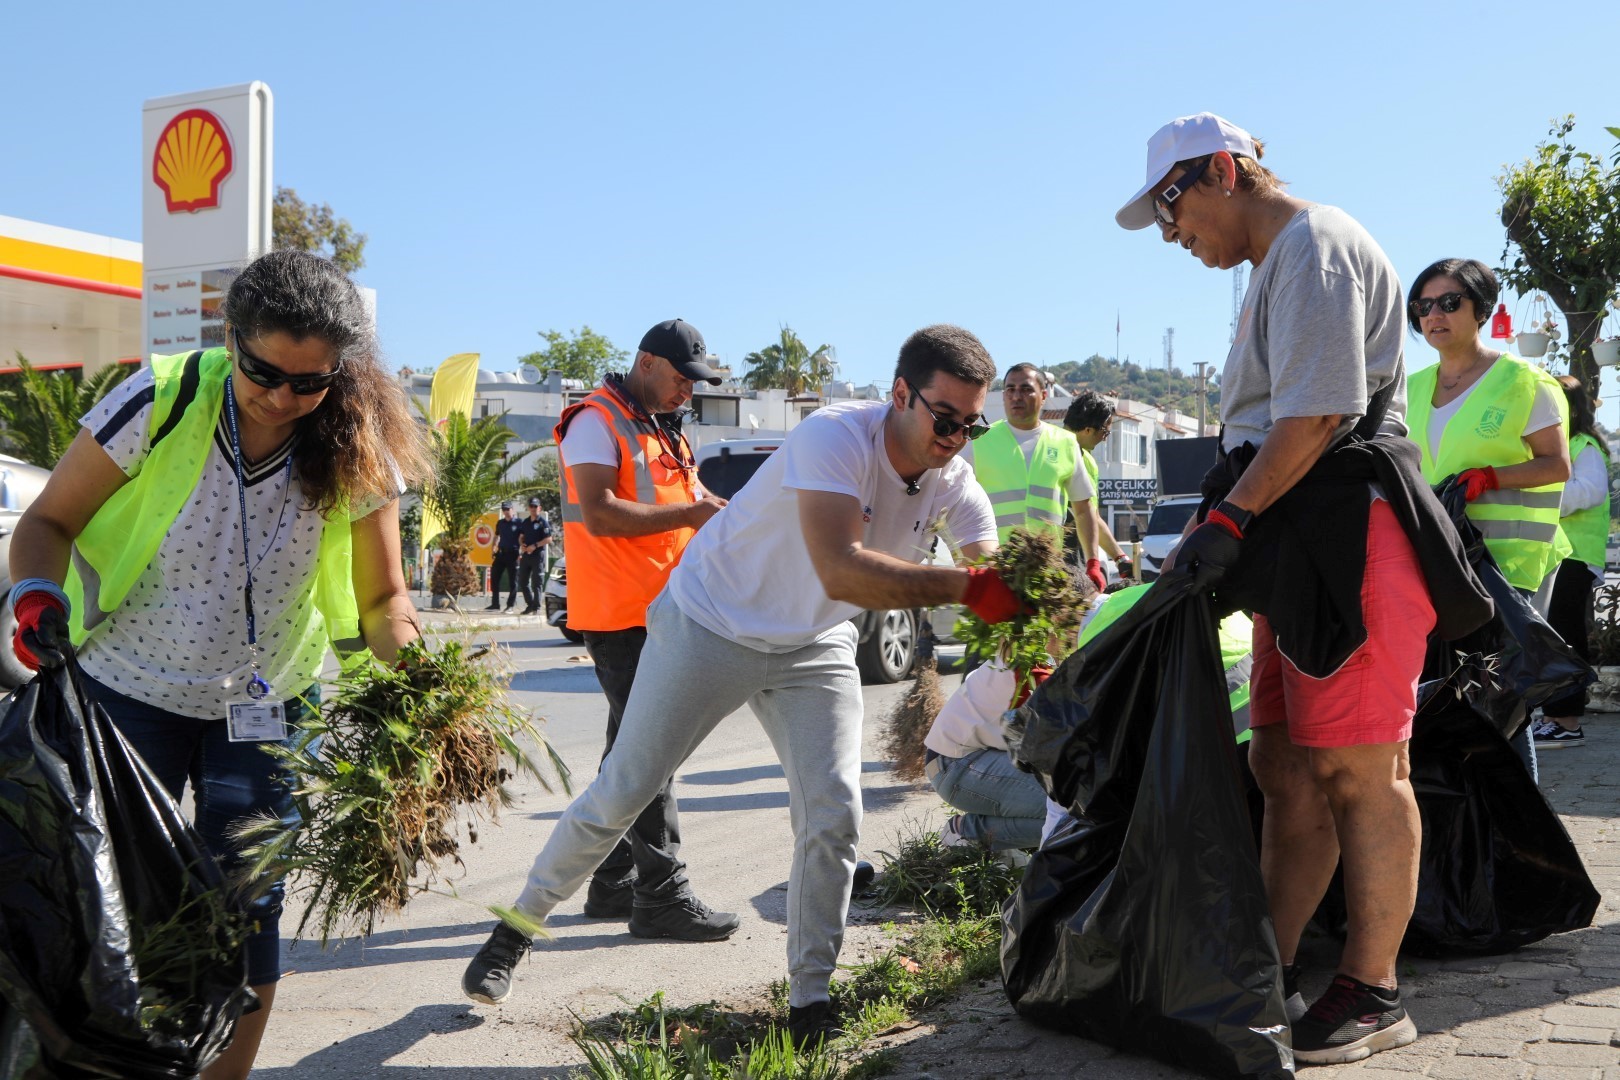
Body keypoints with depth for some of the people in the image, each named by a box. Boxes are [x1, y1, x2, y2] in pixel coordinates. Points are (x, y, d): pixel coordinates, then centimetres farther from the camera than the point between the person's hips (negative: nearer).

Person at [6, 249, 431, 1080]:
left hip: (262, 712, 1)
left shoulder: (358, 456, -13)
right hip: (126, 693, -1)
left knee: (247, 912, 4)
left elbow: (382, 598, -5)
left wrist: (413, 656, -27)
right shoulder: (159, 402, -19)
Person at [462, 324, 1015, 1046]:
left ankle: (810, 999, 10)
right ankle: (518, 926, 25)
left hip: (814, 648, 5)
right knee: (621, 793, 3)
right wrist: (964, 586, -50)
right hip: (712, 625, -5)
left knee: (833, 817, -6)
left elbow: (998, 579, -17)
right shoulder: (836, 437, -31)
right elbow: (841, 571, -44)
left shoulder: (954, 483, -11)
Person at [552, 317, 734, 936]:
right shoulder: (596, 421, -9)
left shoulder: (663, 431, 20)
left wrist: (715, 513, 7)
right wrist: (688, 514, -19)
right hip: (619, 613, -10)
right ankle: (662, 896, -7)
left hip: (660, 612, 10)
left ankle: (613, 885, 22)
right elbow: (600, 514, -21)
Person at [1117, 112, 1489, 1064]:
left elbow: (1316, 415, -18)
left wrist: (1228, 520, -17)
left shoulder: (1313, 244, -7)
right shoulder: (1279, 262, 25)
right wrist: (1222, 527, 18)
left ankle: (1373, 995, 3)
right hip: (1300, 543, 11)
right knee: (1286, 766, 10)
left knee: (1360, 771, -6)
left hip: (1349, 533, -10)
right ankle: (1270, 976, 16)